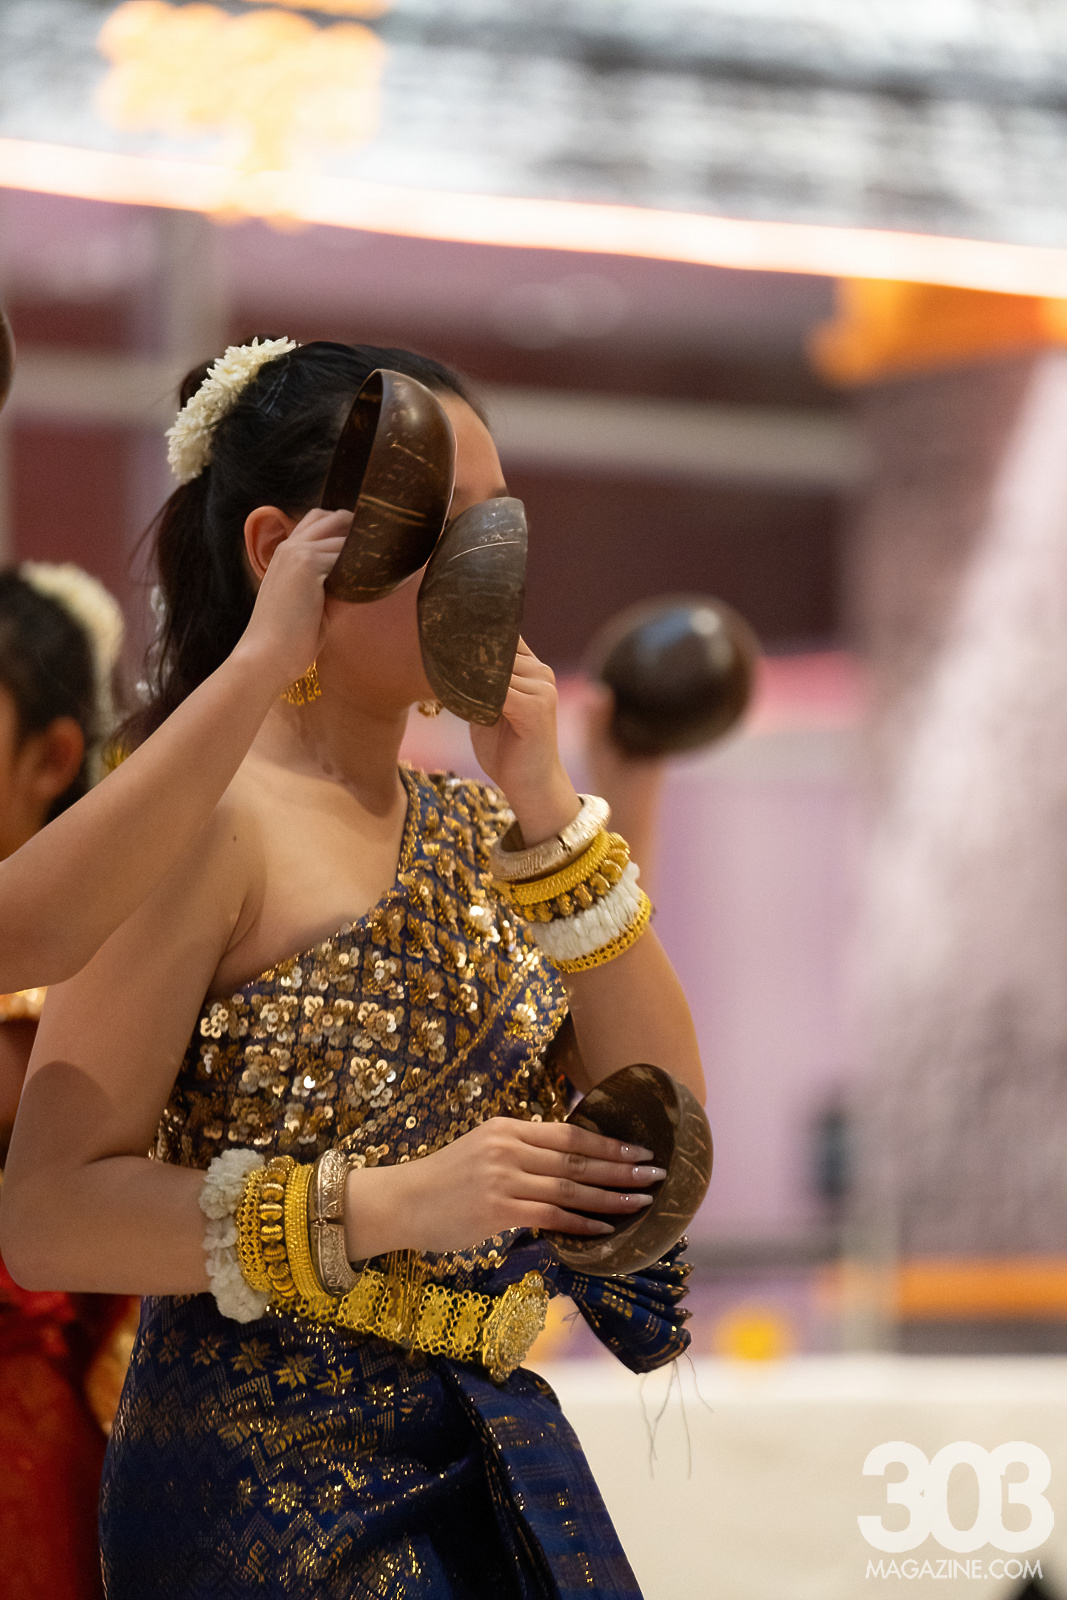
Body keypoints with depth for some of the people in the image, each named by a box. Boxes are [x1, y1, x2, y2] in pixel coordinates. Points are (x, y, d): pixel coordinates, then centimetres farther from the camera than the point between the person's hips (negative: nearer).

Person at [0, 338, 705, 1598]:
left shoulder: (468, 828, 11)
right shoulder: (209, 819, -11)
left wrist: (547, 814, -5)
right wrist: (386, 1206, -25)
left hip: (494, 1445, 7)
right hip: (271, 1481, -7)